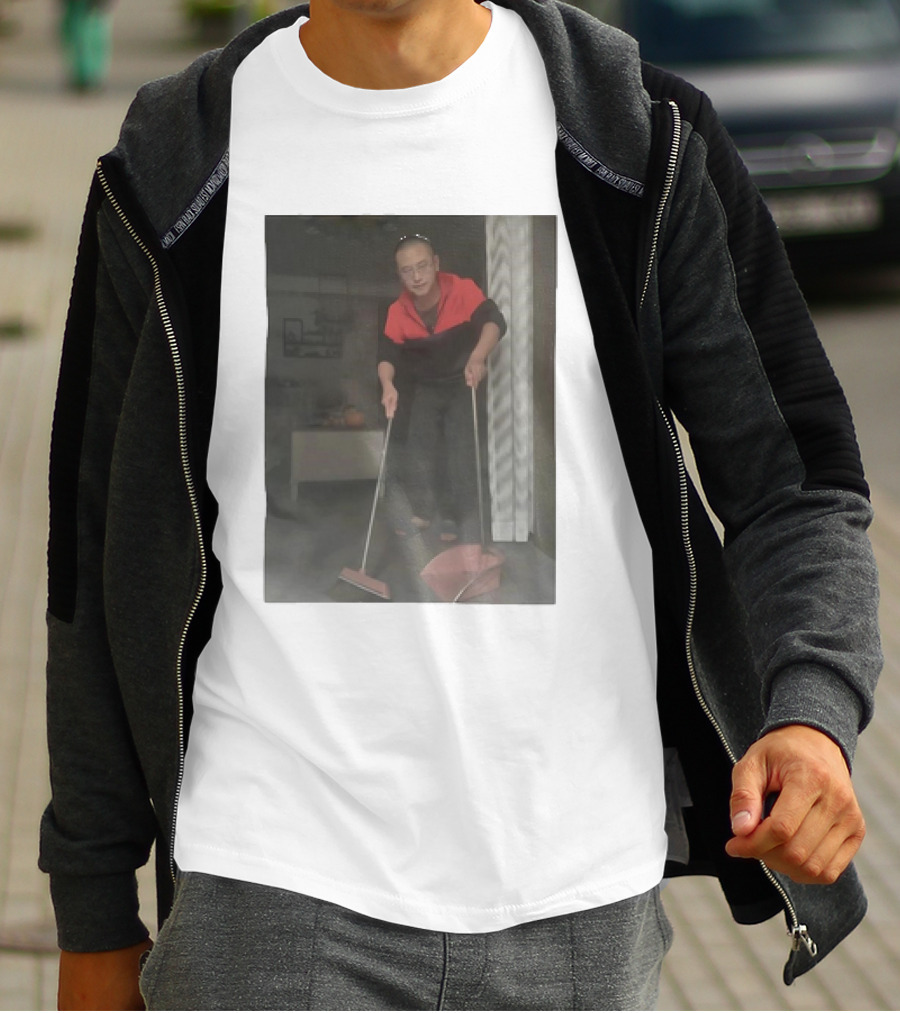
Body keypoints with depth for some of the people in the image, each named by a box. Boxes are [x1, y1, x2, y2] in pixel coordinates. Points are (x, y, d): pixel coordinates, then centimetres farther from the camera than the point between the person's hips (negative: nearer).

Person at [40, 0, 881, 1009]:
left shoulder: (645, 144, -1)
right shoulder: (171, 171, 0)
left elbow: (794, 482, 1)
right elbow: (105, 556, 7)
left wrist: (813, 713, -20)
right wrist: (94, 921, 10)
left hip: (579, 895, 1)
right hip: (274, 888, -1)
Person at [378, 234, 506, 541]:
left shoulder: (462, 291, -28)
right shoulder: (398, 311, -18)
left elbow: (495, 321, -40)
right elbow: (388, 355, -18)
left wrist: (478, 357, -59)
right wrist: (388, 385, -41)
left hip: (463, 383, -3)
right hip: (426, 386, 3)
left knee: (461, 449, -7)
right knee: (419, 447, 3)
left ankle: (457, 516, 3)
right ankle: (422, 513, 15)